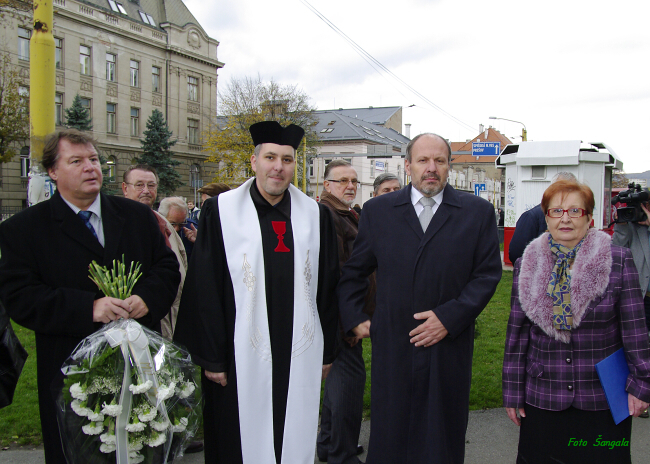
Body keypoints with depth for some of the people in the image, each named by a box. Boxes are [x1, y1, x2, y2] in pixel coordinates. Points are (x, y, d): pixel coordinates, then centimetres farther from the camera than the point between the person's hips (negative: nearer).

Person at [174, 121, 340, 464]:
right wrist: (211, 357, -6)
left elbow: (328, 287, 8)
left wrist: (327, 351, 8)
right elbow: (204, 290, -4)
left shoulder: (316, 215, 5)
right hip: (241, 356, -2)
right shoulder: (220, 212, -4)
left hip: (300, 357, 3)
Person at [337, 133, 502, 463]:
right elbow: (353, 272, 12)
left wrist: (449, 318, -10)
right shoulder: (377, 211, 5)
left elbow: (488, 273, -1)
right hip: (392, 346, 1)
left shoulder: (478, 212, 2)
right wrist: (353, 318, 4)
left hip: (449, 346, 0)